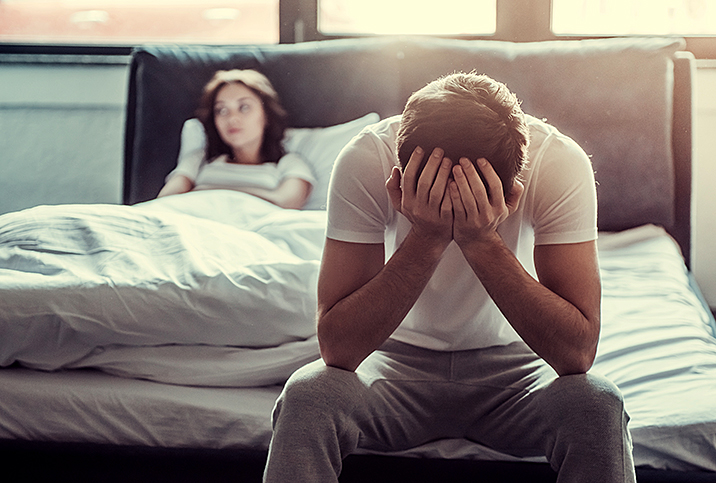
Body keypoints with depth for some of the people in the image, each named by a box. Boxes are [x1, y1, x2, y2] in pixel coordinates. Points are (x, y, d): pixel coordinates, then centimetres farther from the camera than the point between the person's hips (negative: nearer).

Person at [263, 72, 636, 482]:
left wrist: (482, 242, -37)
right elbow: (337, 348, -27)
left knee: (598, 406, -31)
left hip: (511, 363, 0)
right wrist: (426, 240, -37)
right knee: (306, 397, -30)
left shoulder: (561, 163, -24)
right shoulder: (365, 161, -24)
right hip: (402, 356, 0)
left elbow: (577, 353, -28)